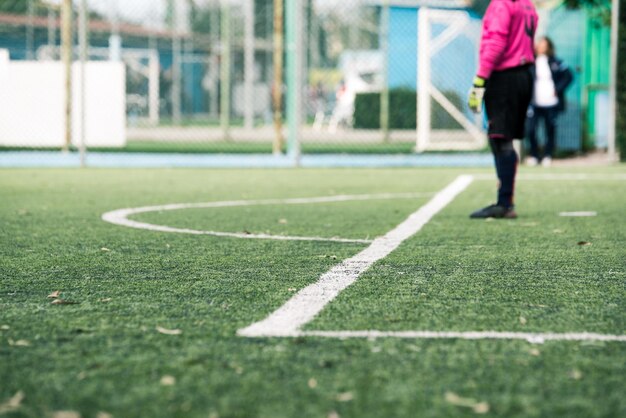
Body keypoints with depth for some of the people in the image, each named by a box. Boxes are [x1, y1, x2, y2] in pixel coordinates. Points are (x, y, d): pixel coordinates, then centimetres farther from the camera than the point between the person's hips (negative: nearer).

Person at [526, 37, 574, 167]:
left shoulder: (555, 62, 4)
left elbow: (568, 76, 6)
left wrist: (558, 89, -3)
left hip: (551, 103, 1)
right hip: (535, 104, -1)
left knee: (550, 131, 6)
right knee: (531, 129, -9)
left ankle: (547, 156, 21)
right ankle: (534, 155, 10)